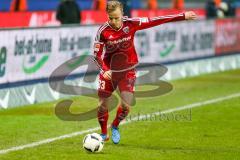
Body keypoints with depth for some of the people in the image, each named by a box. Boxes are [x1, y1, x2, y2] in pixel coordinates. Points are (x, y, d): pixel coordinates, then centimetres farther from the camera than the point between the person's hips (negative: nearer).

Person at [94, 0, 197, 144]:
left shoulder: (131, 24, -15)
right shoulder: (103, 31, -17)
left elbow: (156, 21, -11)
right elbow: (97, 54, -12)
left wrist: (183, 16, -9)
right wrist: (105, 70, -31)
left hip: (127, 72, 0)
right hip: (108, 72, 0)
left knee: (126, 105, -12)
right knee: (103, 106, 2)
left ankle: (115, 127, 20)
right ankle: (104, 134, 30)